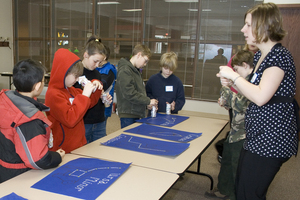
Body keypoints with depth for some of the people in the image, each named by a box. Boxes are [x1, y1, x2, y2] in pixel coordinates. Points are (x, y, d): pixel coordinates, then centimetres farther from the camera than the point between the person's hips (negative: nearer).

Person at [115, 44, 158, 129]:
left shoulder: (135, 70, 16)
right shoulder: (125, 70, -15)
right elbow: (129, 94, -23)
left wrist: (146, 104, 7)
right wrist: (148, 101, -16)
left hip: (136, 114, 9)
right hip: (128, 116, -9)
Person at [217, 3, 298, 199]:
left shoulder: (280, 56, -17)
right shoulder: (260, 55, 11)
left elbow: (260, 97, -28)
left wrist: (233, 75, -18)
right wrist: (232, 82, 6)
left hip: (272, 140, -10)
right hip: (257, 136, 10)